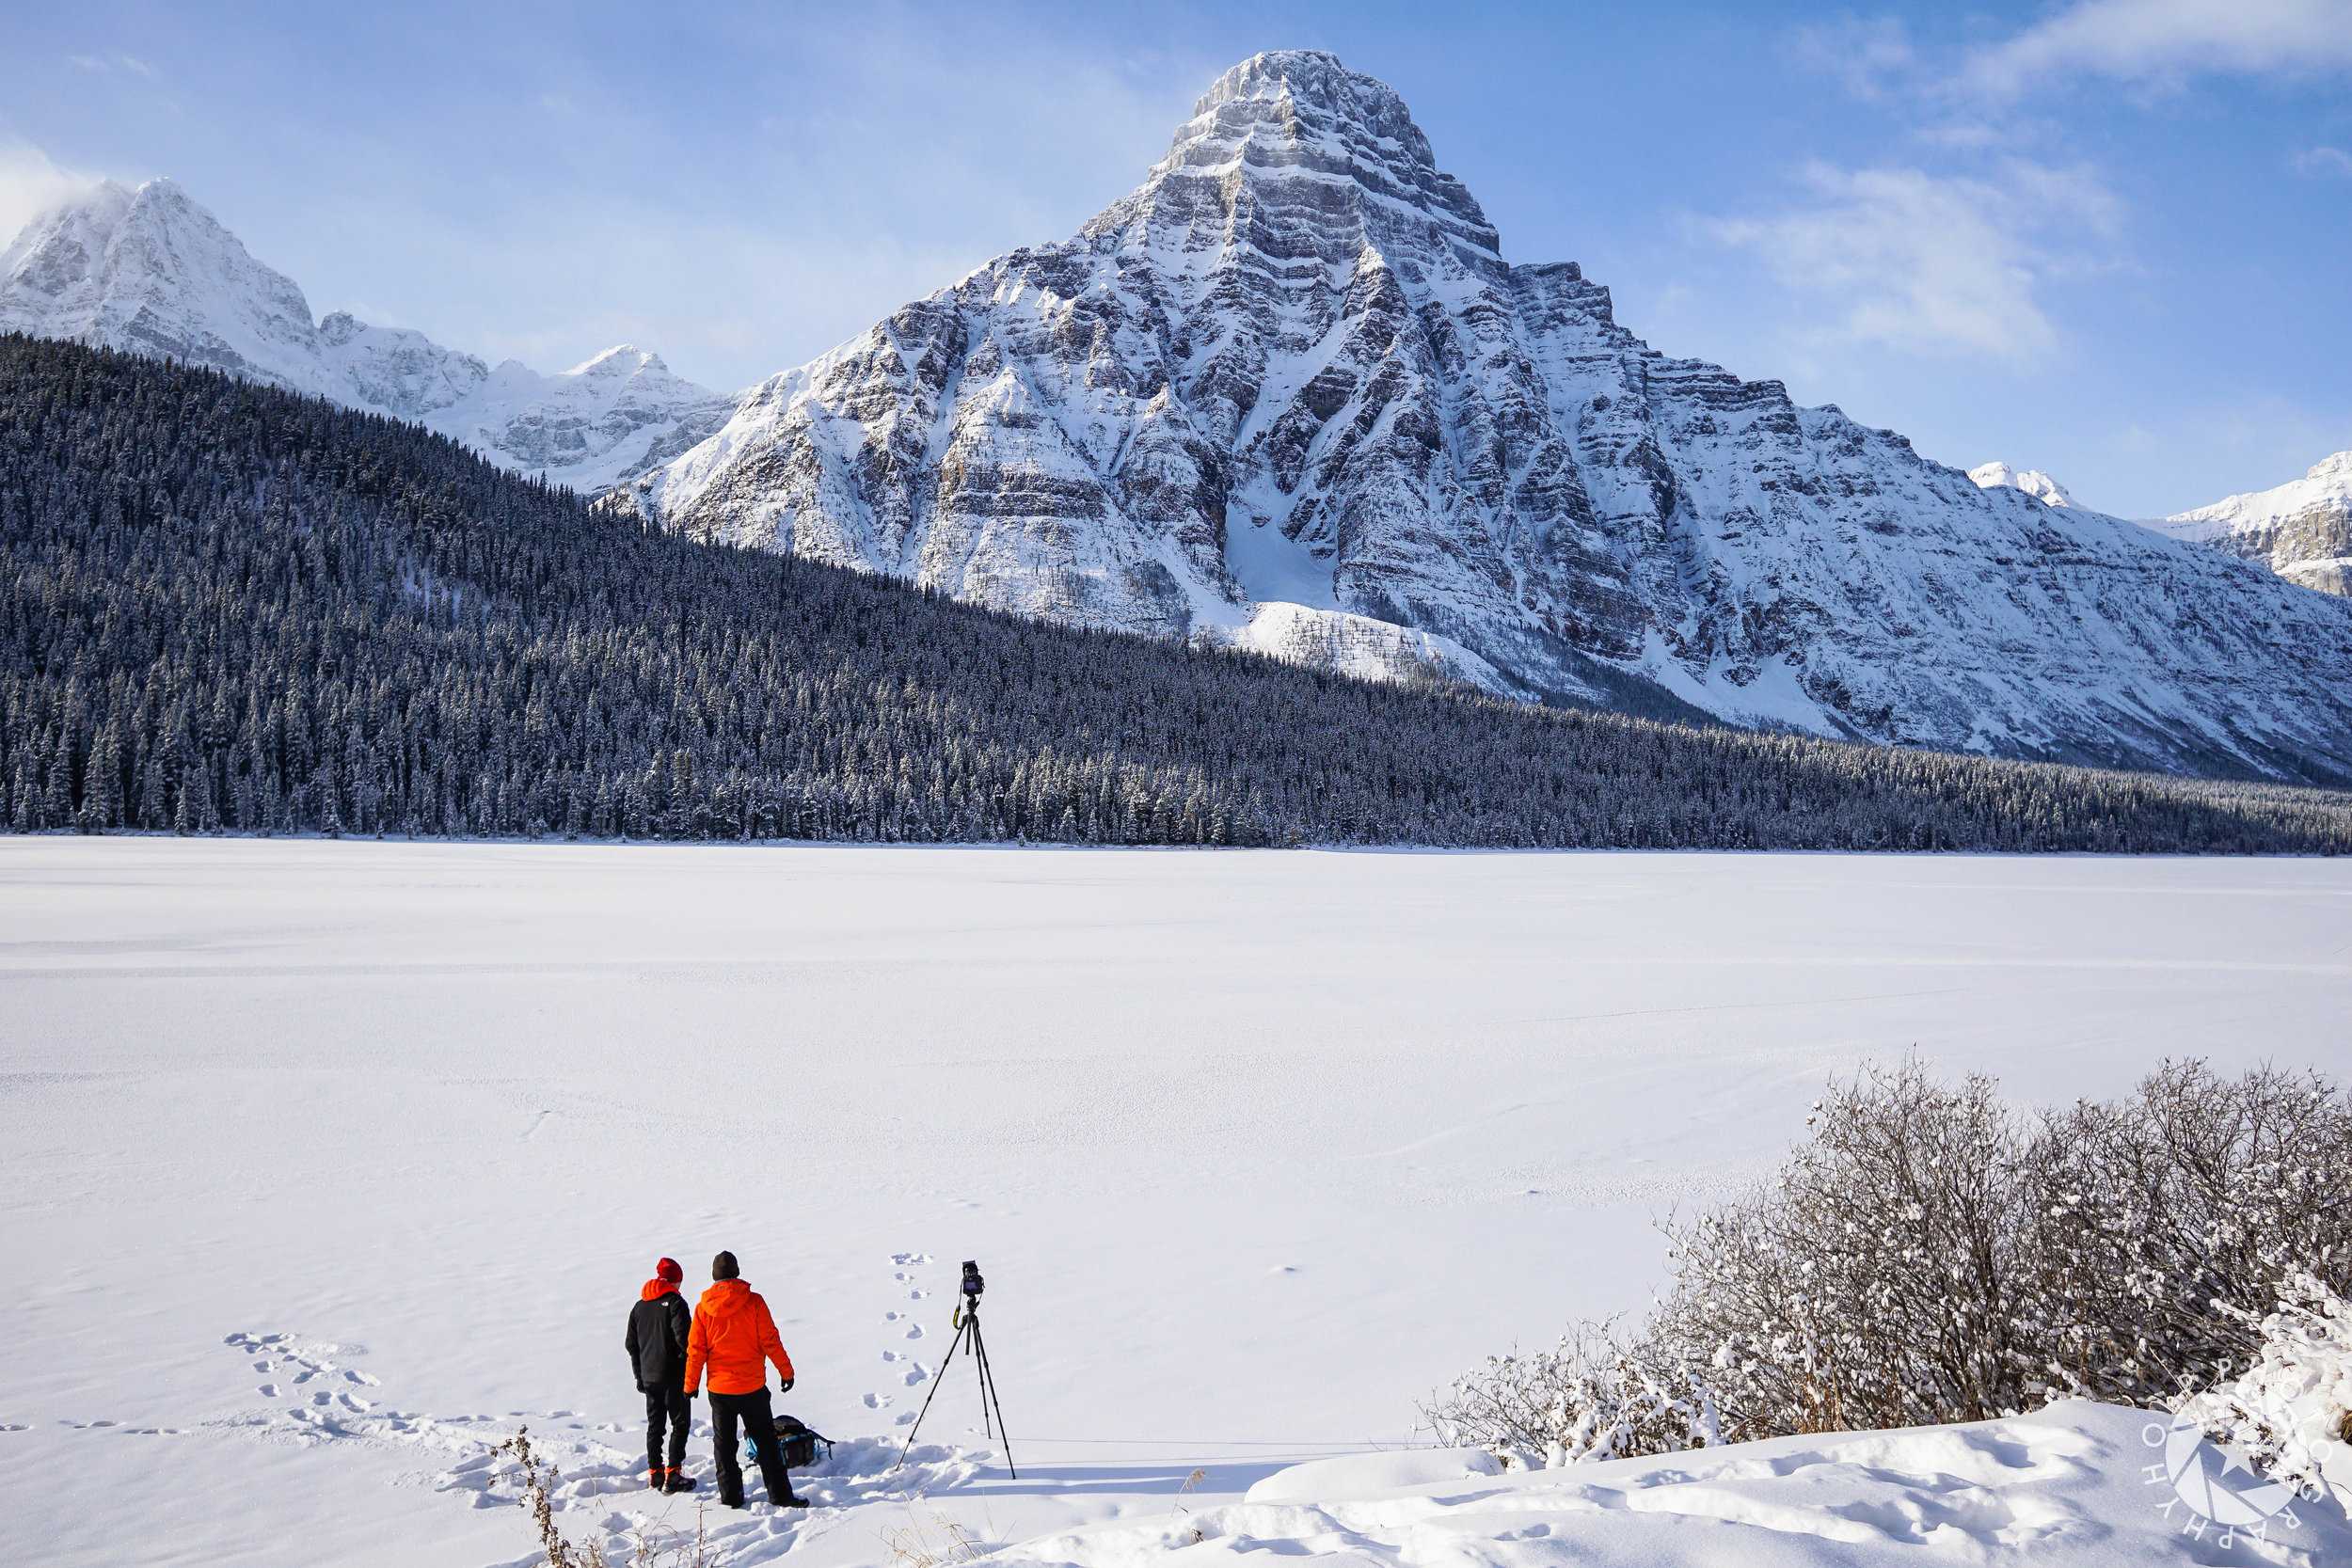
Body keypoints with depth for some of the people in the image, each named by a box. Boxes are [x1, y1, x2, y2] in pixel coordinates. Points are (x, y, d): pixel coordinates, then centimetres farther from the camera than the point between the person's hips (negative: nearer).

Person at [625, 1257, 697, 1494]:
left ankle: (655, 1474, 15)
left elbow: (631, 1344, 14)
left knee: (654, 1425, 13)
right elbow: (683, 1337, -20)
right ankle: (673, 1475, -5)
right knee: (680, 1423, 0)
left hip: (648, 1376, 6)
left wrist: (639, 1374, 19)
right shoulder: (675, 1302, -11)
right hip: (673, 1376, -6)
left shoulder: (639, 1306, 12)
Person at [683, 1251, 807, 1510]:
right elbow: (770, 1341, -8)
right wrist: (786, 1370, 1)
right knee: (766, 1440, 6)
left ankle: (730, 1495, 14)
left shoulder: (703, 1308, -2)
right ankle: (780, 1495, 4)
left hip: (718, 1388, 2)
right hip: (751, 1387, -2)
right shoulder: (753, 1302, -8)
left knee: (724, 1443, 13)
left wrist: (691, 1384, 11)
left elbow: (695, 1349, 1)